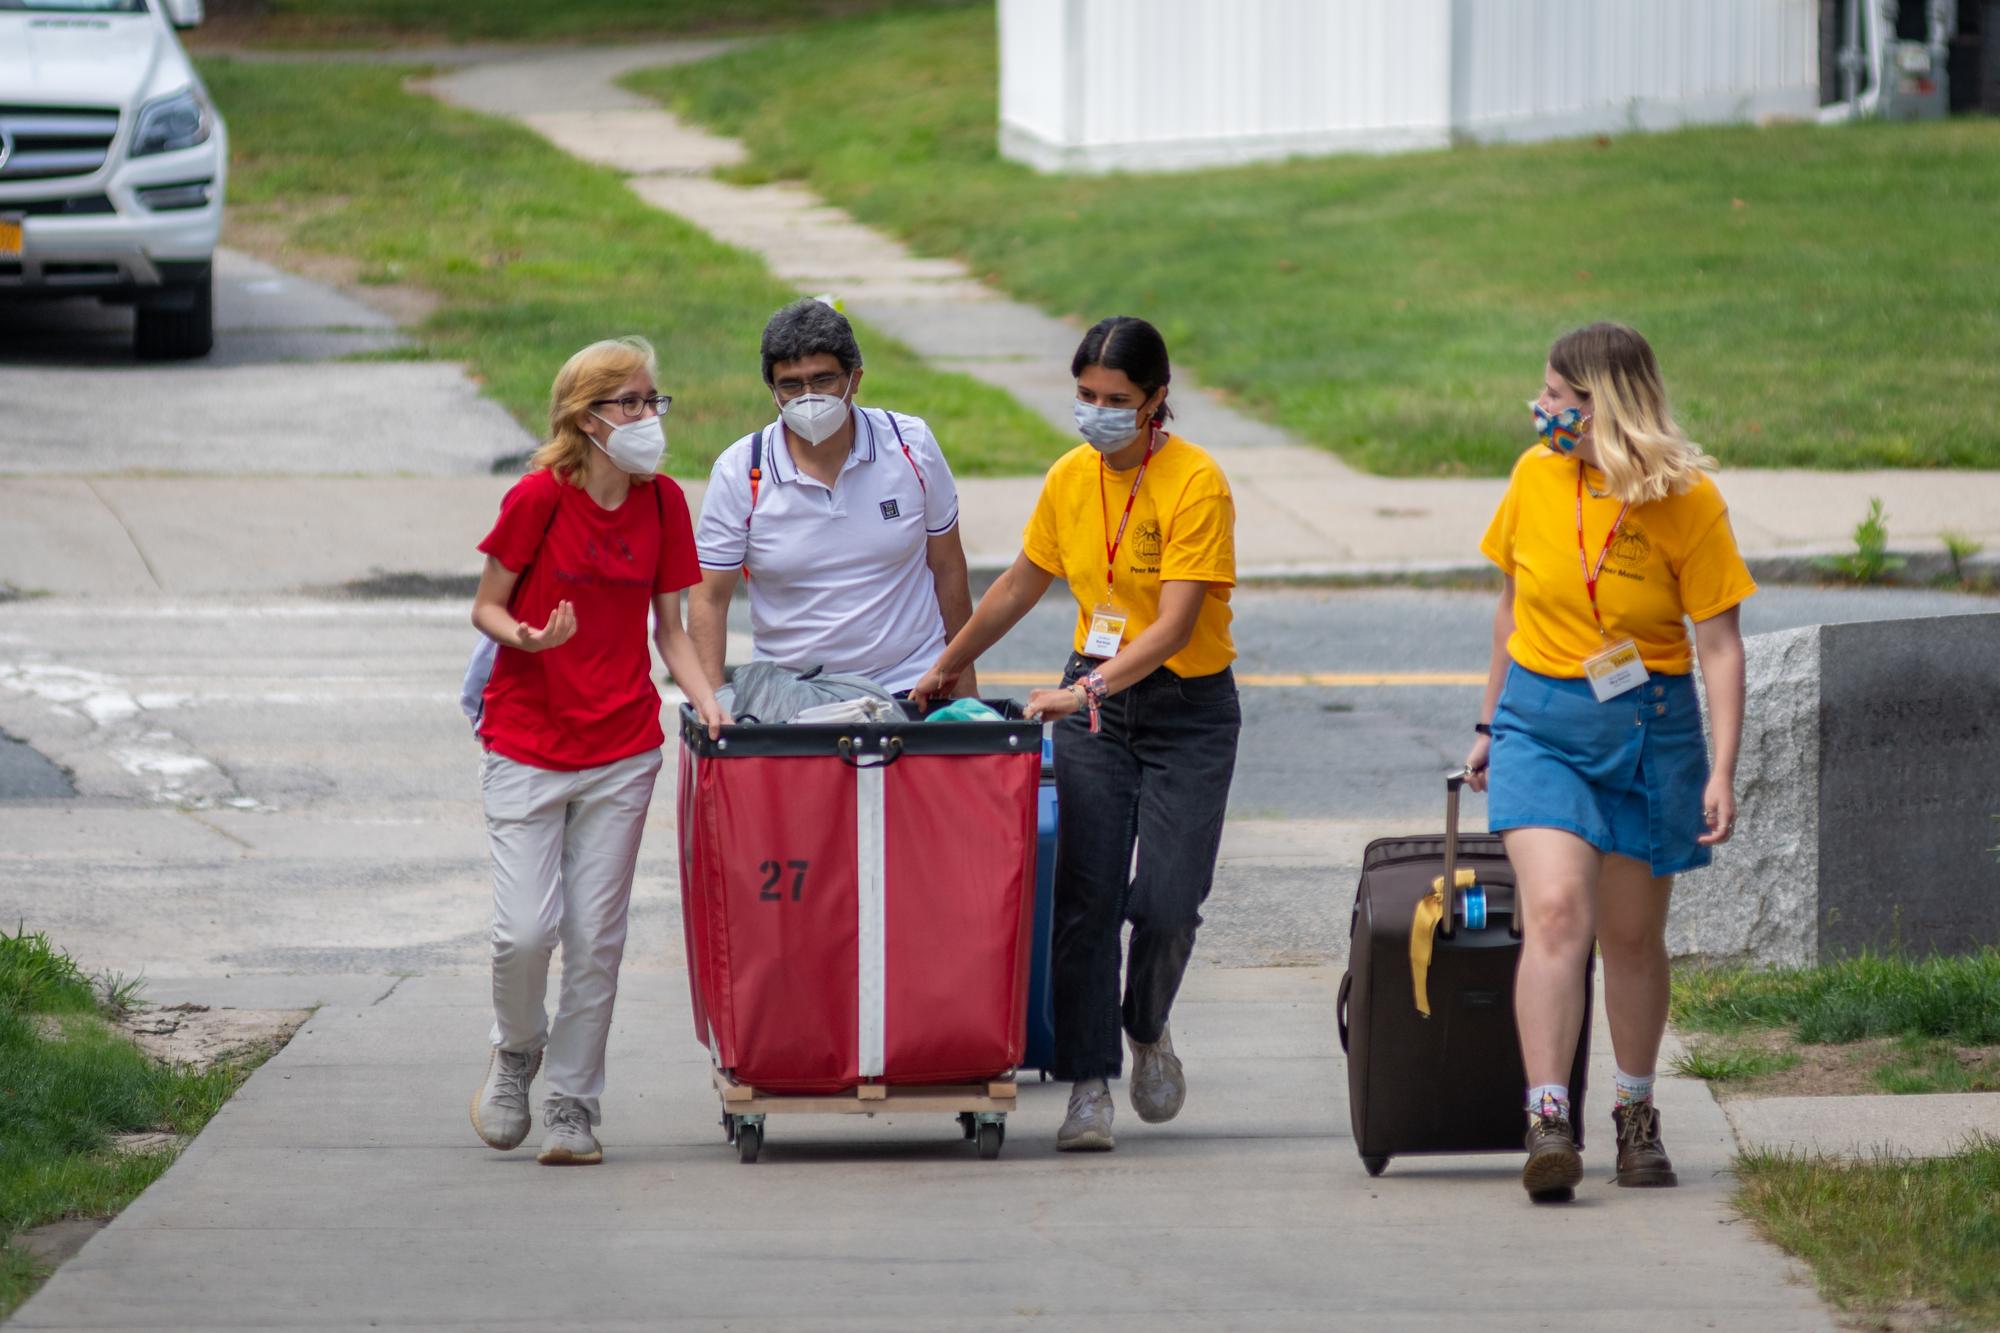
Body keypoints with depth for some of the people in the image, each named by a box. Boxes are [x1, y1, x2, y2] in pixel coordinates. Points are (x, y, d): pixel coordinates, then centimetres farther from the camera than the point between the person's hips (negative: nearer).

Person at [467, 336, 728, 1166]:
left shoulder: (663, 504, 3)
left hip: (623, 751, 3)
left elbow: (670, 629, 9)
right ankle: (515, 1051, 22)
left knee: (595, 938, 2)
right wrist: (526, 638, -24)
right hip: (526, 746, -3)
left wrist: (705, 700, -7)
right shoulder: (539, 498, -10)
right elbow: (486, 607, -3)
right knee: (526, 930, -9)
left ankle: (574, 1106, 14)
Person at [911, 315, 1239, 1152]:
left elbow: (1174, 625, -22)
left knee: (1165, 902, -10)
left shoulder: (1196, 483, -15)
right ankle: (1089, 1084, -4)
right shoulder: (1071, 479, 3)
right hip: (1091, 702, 4)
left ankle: (1148, 1029, 21)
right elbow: (1021, 586, 19)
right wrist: (947, 666, 25)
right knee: (1085, 897, -8)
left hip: (1187, 710, -4)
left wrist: (1090, 689, -33)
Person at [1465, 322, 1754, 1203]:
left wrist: (1723, 771, -14)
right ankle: (1547, 1124, -22)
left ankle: (1636, 1114, 30)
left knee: (1632, 933, 10)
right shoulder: (1537, 478, -1)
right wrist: (1490, 724, 17)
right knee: (1555, 911, -16)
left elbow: (1719, 643, -8)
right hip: (1540, 719, 1)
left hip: (1648, 725, -1)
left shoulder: (1688, 502, -10)